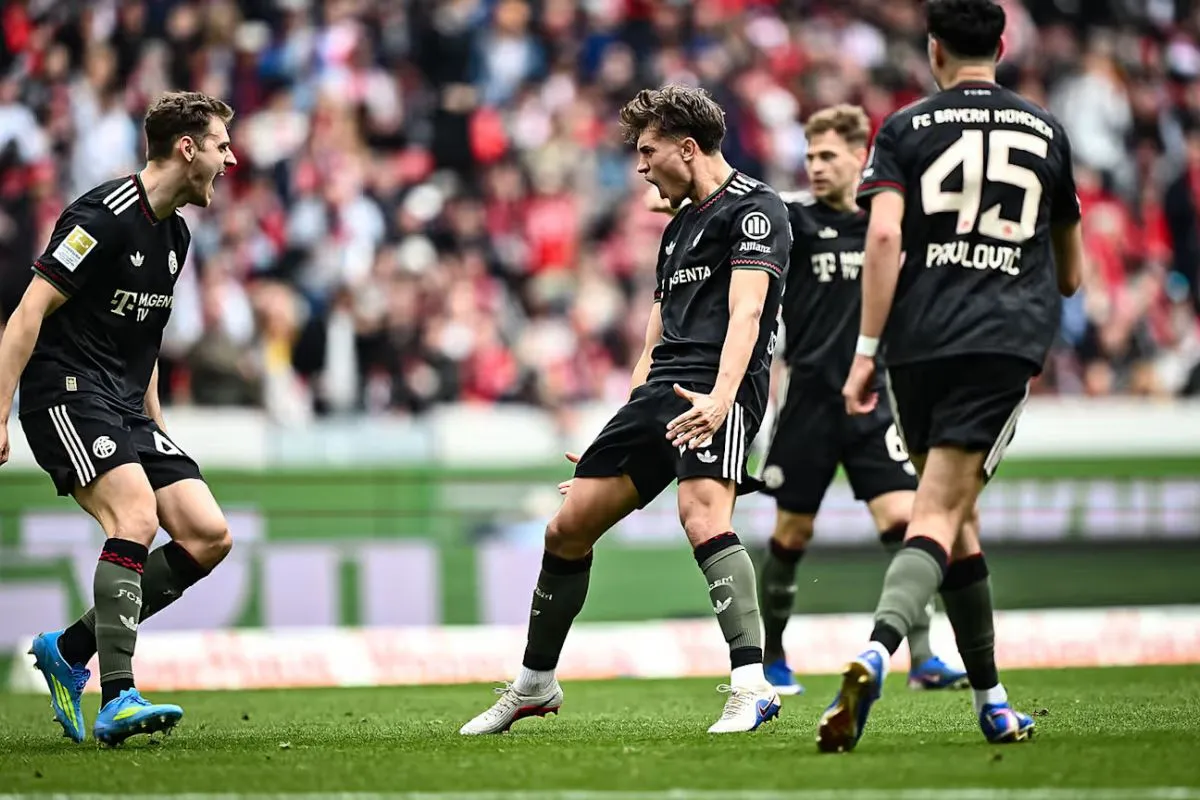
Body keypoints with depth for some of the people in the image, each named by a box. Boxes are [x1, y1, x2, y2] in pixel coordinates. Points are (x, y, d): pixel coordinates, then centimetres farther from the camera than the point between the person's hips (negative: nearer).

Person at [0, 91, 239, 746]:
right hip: (67, 393, -9)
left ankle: (69, 649, 5)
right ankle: (117, 701, -29)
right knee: (136, 517, -28)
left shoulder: (175, 235, 15)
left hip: (125, 409, 9)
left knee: (209, 536, -5)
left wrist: (155, 427, 24)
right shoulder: (104, 215, -14)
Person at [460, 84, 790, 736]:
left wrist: (720, 398, -32)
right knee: (567, 528, 6)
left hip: (716, 392, -9)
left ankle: (751, 687, -34)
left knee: (702, 514, -32)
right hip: (661, 390, 9)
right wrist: (626, 427, 24)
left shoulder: (753, 208, -3)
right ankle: (535, 685, 22)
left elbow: (746, 310, -18)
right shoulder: (677, 228, 26)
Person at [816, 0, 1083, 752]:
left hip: (919, 341, 1)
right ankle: (875, 654, -36)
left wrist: (867, 351, -8)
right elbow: (1073, 274, 21)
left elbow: (884, 235, -9)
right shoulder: (1045, 131, 15)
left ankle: (992, 701, 20)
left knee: (957, 517, 15)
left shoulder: (906, 128, 8)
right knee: (941, 515, -9)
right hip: (1006, 342, -1)